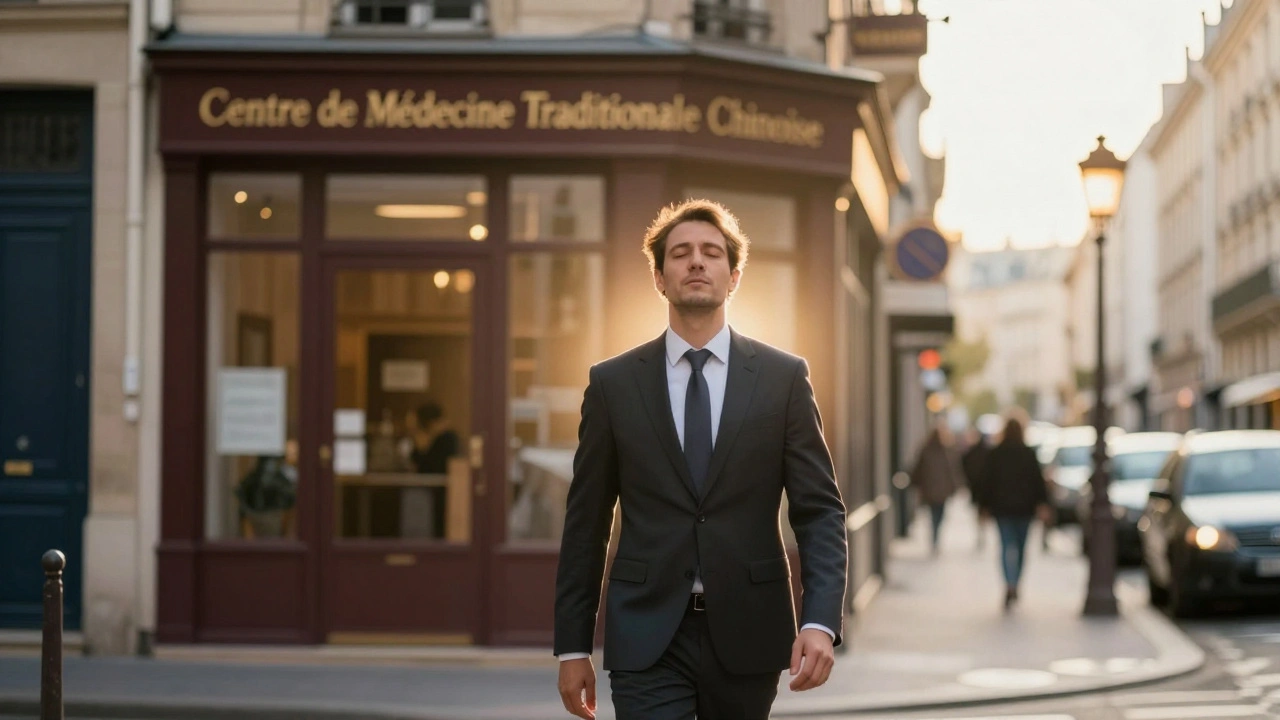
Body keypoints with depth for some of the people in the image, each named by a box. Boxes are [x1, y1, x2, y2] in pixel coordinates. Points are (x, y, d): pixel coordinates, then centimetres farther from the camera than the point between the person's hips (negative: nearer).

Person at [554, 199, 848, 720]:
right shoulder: (613, 383, 4)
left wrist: (821, 620, -15)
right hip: (647, 637, -1)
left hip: (746, 634, 1)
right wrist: (572, 647, 4)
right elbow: (586, 522, 6)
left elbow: (820, 509, 0)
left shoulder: (784, 378, 3)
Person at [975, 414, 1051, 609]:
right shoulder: (1029, 454, -2)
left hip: (1002, 506, -1)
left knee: (1007, 546, -4)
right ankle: (1014, 587, 20)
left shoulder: (995, 454, -2)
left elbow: (988, 480, 1)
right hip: (1024, 505, 1)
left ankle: (1010, 587, -22)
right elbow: (1038, 479, -4)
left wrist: (985, 504, 8)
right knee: (1021, 546, 14)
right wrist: (1042, 503, -3)